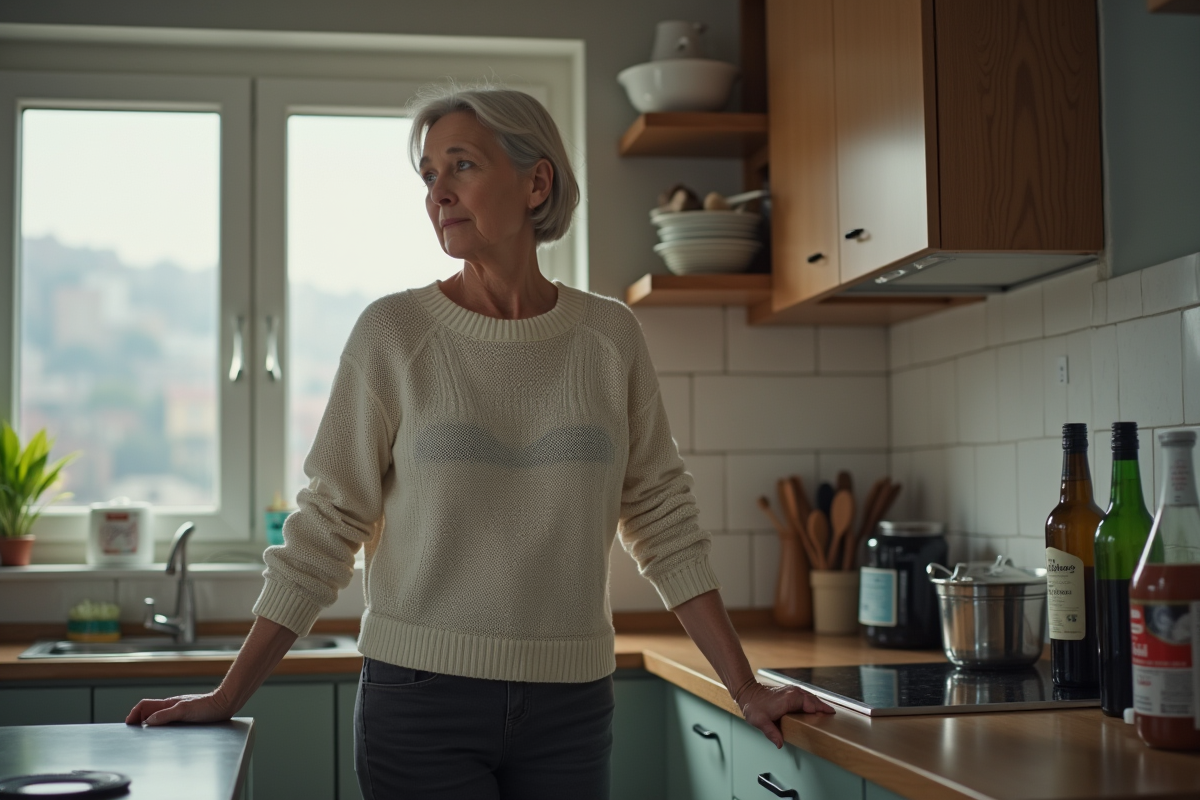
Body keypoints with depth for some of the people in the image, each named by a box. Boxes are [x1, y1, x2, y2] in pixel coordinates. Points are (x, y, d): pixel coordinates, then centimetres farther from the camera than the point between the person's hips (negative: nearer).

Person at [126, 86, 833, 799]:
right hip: (421, 696, -1)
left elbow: (664, 522, 4)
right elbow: (325, 528, -3)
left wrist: (746, 688, 2)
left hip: (569, 704, 2)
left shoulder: (610, 336, 1)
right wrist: (226, 699, -5)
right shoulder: (394, 333, -4)